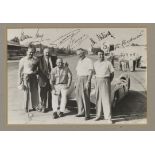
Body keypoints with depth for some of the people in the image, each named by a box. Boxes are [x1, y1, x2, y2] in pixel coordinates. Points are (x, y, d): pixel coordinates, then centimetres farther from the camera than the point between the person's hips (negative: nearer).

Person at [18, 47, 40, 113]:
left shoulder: (36, 59, 6)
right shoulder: (23, 60, -4)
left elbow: (38, 67, 18)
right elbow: (20, 70, -3)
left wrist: (36, 72, 1)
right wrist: (20, 80, -7)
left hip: (34, 76, 3)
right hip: (26, 76, -3)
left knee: (35, 92, 7)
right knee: (27, 92, -1)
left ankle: (35, 106, 22)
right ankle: (26, 107, 13)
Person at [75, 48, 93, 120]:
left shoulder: (88, 61, -8)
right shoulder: (79, 61, 17)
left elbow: (90, 72, -13)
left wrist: (88, 82, -21)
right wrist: (76, 82, 18)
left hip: (85, 79, -8)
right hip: (79, 79, 8)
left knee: (86, 97, -7)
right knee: (78, 96, 9)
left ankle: (87, 114, -1)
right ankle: (81, 112, 20)